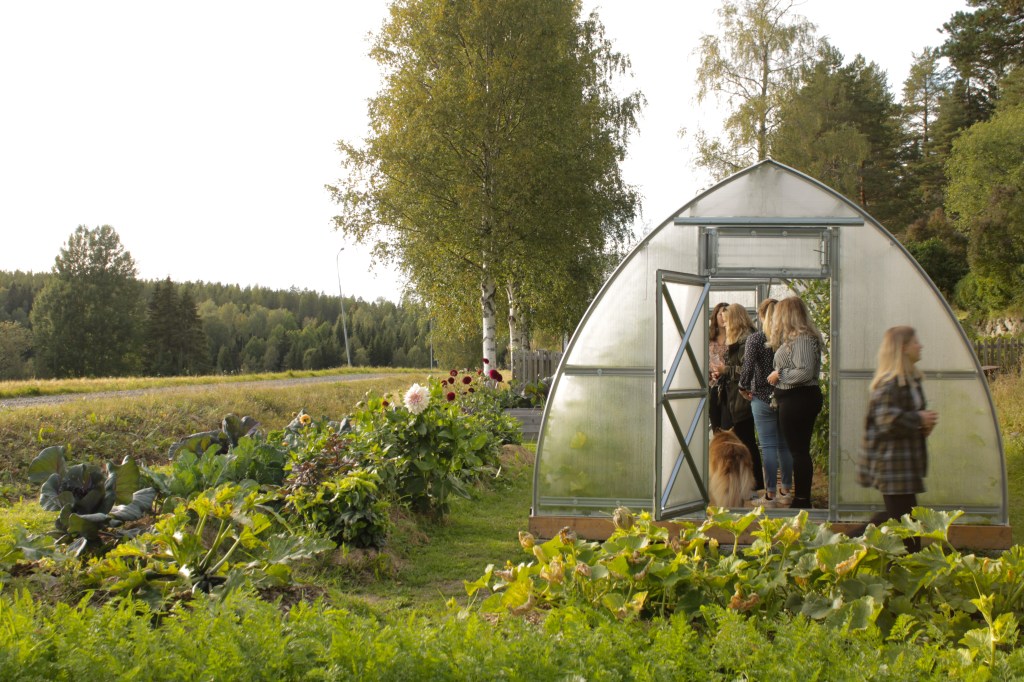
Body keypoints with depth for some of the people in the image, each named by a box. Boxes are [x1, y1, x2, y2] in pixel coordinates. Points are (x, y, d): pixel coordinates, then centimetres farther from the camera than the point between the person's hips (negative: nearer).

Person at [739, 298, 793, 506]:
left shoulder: (755, 338, -9)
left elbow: (748, 366, -16)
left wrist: (744, 387, -2)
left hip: (763, 397, -3)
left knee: (769, 446, 0)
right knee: (785, 445, 12)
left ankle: (770, 494, 2)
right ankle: (786, 490, 19)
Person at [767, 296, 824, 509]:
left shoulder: (802, 339, -17)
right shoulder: (795, 338, 13)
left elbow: (805, 372, -24)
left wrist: (779, 375, -14)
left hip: (798, 399, -10)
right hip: (796, 399, 10)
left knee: (798, 451, -5)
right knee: (800, 450, 14)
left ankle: (802, 500, 1)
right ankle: (802, 498, 21)